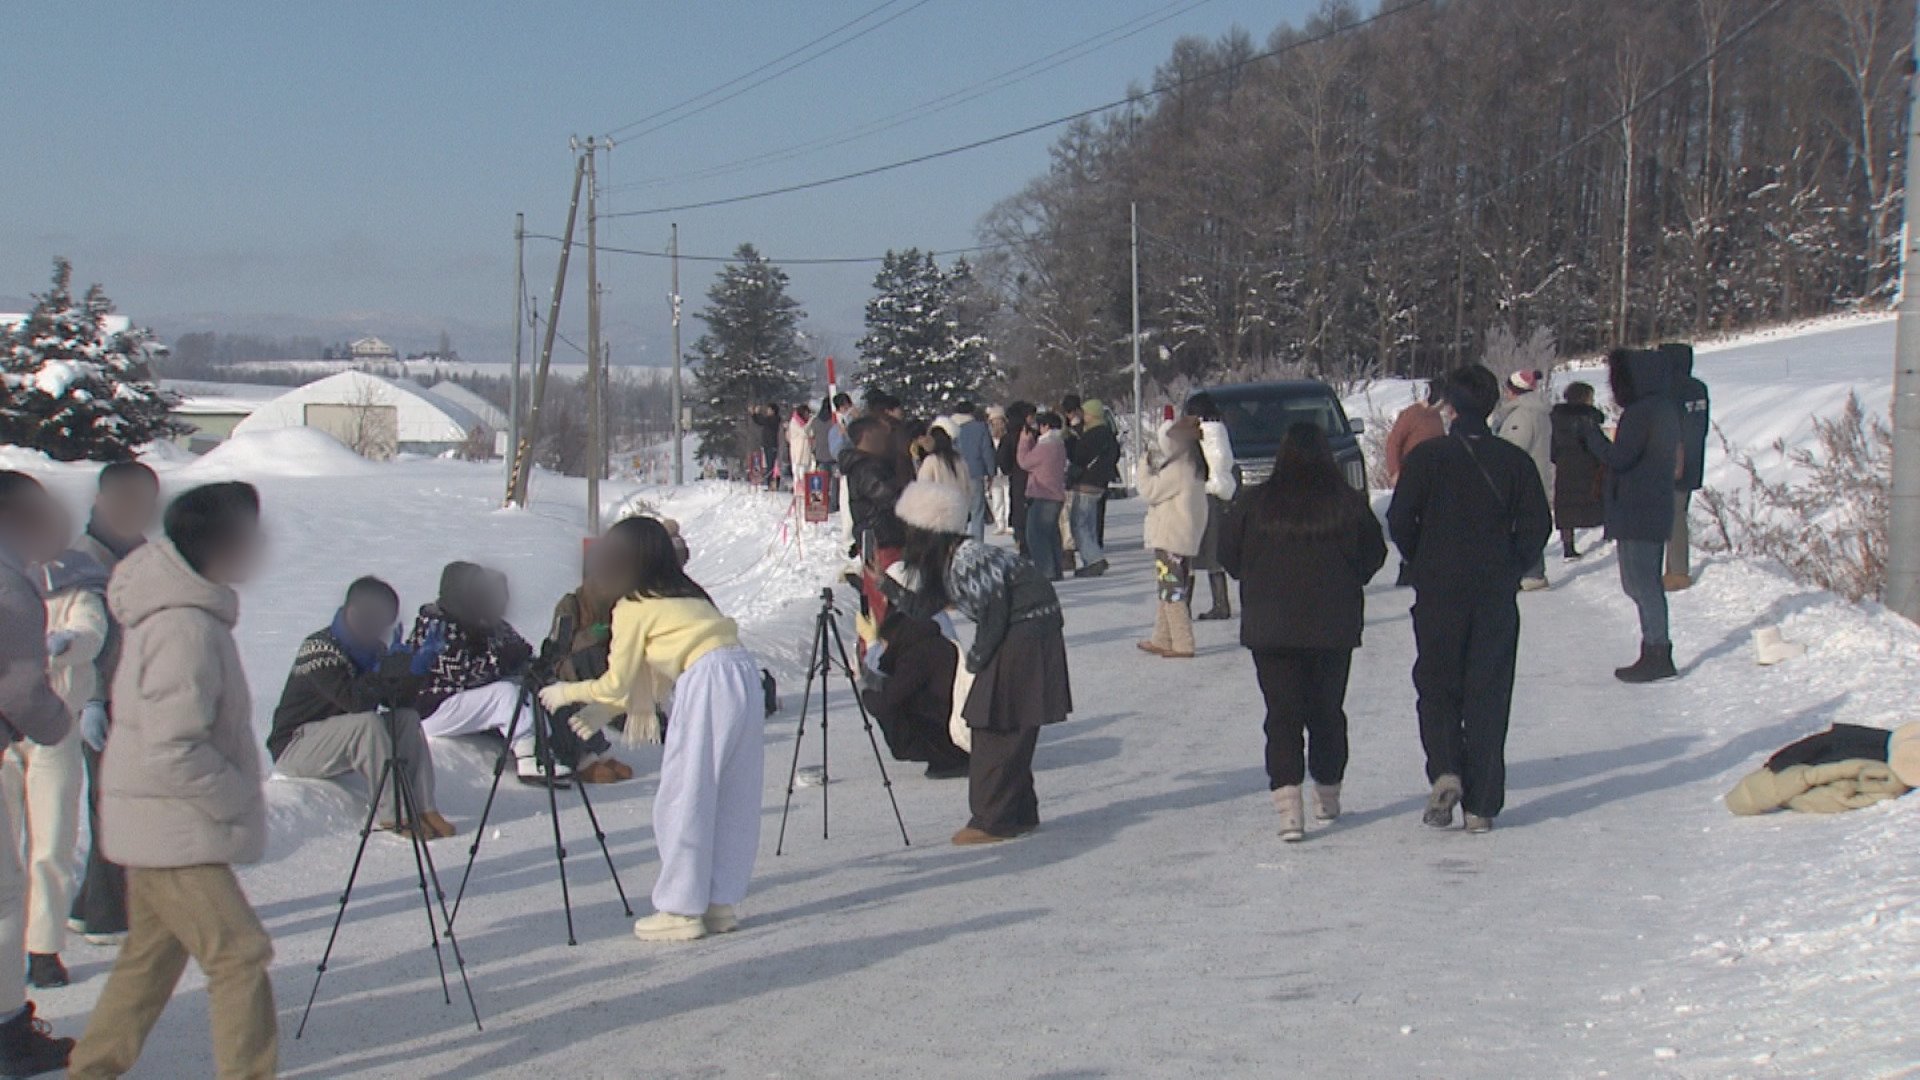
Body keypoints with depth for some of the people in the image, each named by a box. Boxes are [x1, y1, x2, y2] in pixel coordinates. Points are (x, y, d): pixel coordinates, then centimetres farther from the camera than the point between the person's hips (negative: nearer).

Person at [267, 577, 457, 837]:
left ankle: (424, 808, -17)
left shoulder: (371, 649, 3)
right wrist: (387, 667, -34)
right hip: (295, 745, -8)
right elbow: (352, 700, -34)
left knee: (408, 718, -10)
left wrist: (419, 665, -18)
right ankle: (391, 816, -26)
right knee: (368, 723, -31)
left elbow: (400, 701, -4)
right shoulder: (320, 649, -21)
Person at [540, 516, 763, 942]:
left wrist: (567, 693, 24)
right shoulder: (686, 596, 25)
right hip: (746, 673, 8)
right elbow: (653, 674, 29)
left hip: (707, 684, -8)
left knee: (682, 800, 1)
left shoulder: (632, 608, 3)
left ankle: (681, 910, 4)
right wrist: (601, 710, 34)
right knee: (732, 799, 12)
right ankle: (722, 902, 17)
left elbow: (616, 684, 7)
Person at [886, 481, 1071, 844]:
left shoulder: (967, 560, -21)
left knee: (996, 730, -5)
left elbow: (995, 613, -20)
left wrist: (977, 657, -9)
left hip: (1025, 639, -10)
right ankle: (1020, 813, 24)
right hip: (1014, 641, 10)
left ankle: (994, 820, 2)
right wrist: (886, 580, 18)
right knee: (1010, 731, 15)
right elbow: (922, 604, 19)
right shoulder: (949, 562, 9)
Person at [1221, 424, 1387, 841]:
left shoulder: (1255, 503, -5)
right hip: (1334, 627, 1)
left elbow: (1229, 554, 2)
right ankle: (1327, 797, 28)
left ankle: (1287, 804, -14)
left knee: (1282, 715, 0)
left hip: (1269, 628, -1)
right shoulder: (1348, 502, -5)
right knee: (1327, 712, 15)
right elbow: (1373, 555, 4)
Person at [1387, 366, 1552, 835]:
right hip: (1497, 595, 2)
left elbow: (1399, 521, -7)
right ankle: (1481, 805, 6)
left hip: (1438, 591, -1)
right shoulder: (1515, 460, 0)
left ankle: (1446, 771, -13)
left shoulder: (1425, 457, -5)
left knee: (1437, 687, 11)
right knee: (1488, 695, 6)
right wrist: (1510, 568, 12)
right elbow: (1538, 524, -1)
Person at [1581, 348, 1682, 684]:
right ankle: (1657, 649, 20)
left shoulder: (1639, 413, -18)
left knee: (1641, 583, -5)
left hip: (1636, 514, -10)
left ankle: (1656, 652, -4)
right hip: (1657, 512, 10)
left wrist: (1591, 433, -5)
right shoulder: (1665, 409, 13)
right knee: (1645, 582, 15)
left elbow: (1619, 458, -20)